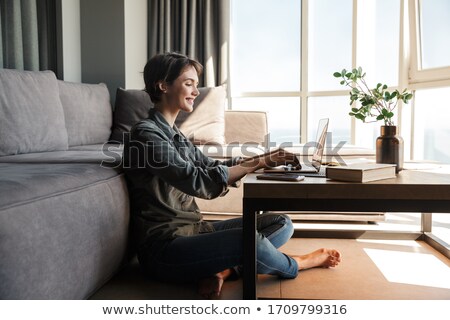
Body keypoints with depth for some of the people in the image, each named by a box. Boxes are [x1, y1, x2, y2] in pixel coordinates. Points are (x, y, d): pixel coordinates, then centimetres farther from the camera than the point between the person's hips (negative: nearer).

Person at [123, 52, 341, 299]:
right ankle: (296, 265, 2)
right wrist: (258, 163, -19)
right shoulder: (145, 134, -14)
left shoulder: (173, 133, 15)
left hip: (193, 231, 9)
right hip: (163, 248, -9)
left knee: (281, 223, 3)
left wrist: (263, 157, 2)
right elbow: (199, 181, -24)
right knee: (249, 240, -31)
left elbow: (212, 167, 16)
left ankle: (221, 270, -18)